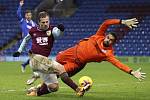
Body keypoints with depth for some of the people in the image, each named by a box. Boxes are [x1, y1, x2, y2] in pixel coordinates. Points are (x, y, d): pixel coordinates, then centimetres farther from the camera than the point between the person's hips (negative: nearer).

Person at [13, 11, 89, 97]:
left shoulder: (52, 30, 0)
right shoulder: (33, 31, 3)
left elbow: (57, 33, -26)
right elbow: (26, 39, 26)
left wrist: (61, 30, -49)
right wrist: (19, 51, 26)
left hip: (44, 60, 4)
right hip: (35, 58, -4)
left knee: (53, 87, -2)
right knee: (60, 68, -23)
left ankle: (35, 91, 18)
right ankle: (77, 89, -27)